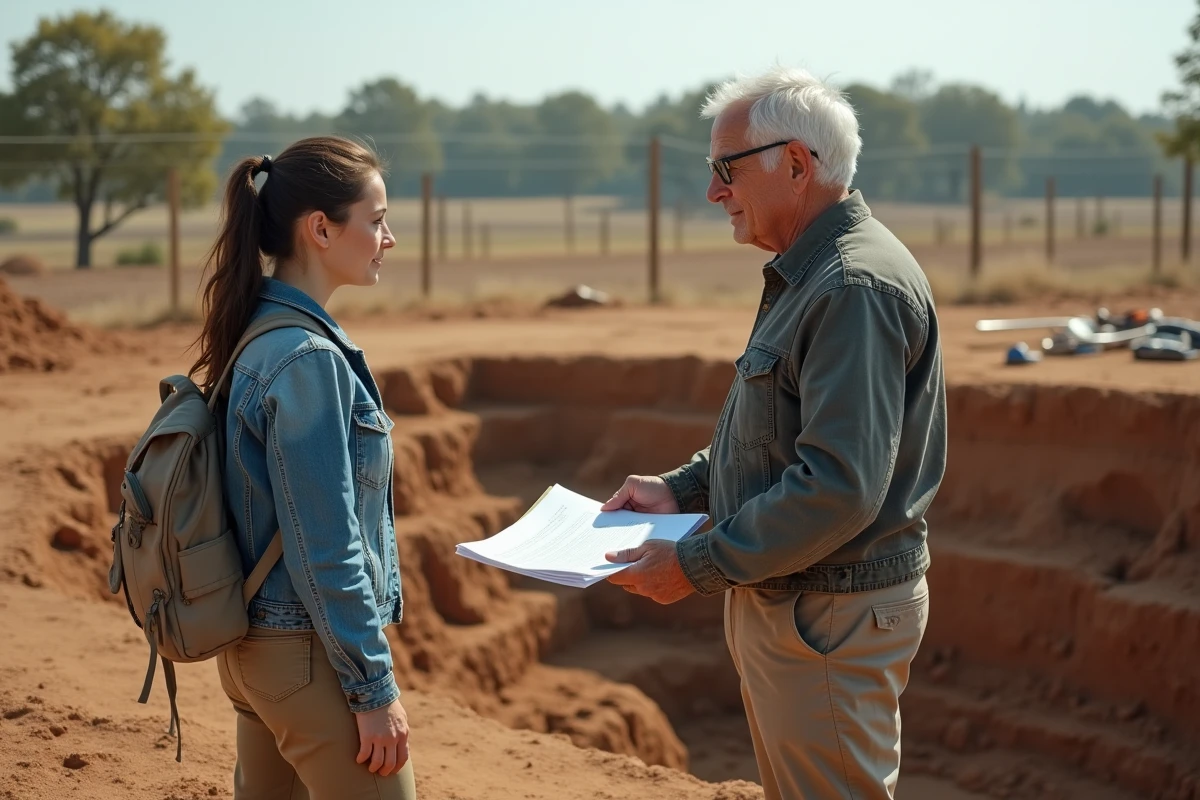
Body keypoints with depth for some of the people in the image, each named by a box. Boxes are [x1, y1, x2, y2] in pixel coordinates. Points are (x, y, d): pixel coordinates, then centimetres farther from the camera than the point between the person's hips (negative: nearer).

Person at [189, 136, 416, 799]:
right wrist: (374, 689, -16)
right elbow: (325, 551, -21)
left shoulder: (259, 339, 8)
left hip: (254, 645, 9)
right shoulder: (307, 359, -20)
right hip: (310, 652, -9)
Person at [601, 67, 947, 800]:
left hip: (832, 619, -11)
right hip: (783, 603, 11)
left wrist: (697, 565, -23)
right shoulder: (806, 277, 12)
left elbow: (839, 487, -29)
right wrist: (683, 489, 11)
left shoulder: (857, 287, -22)